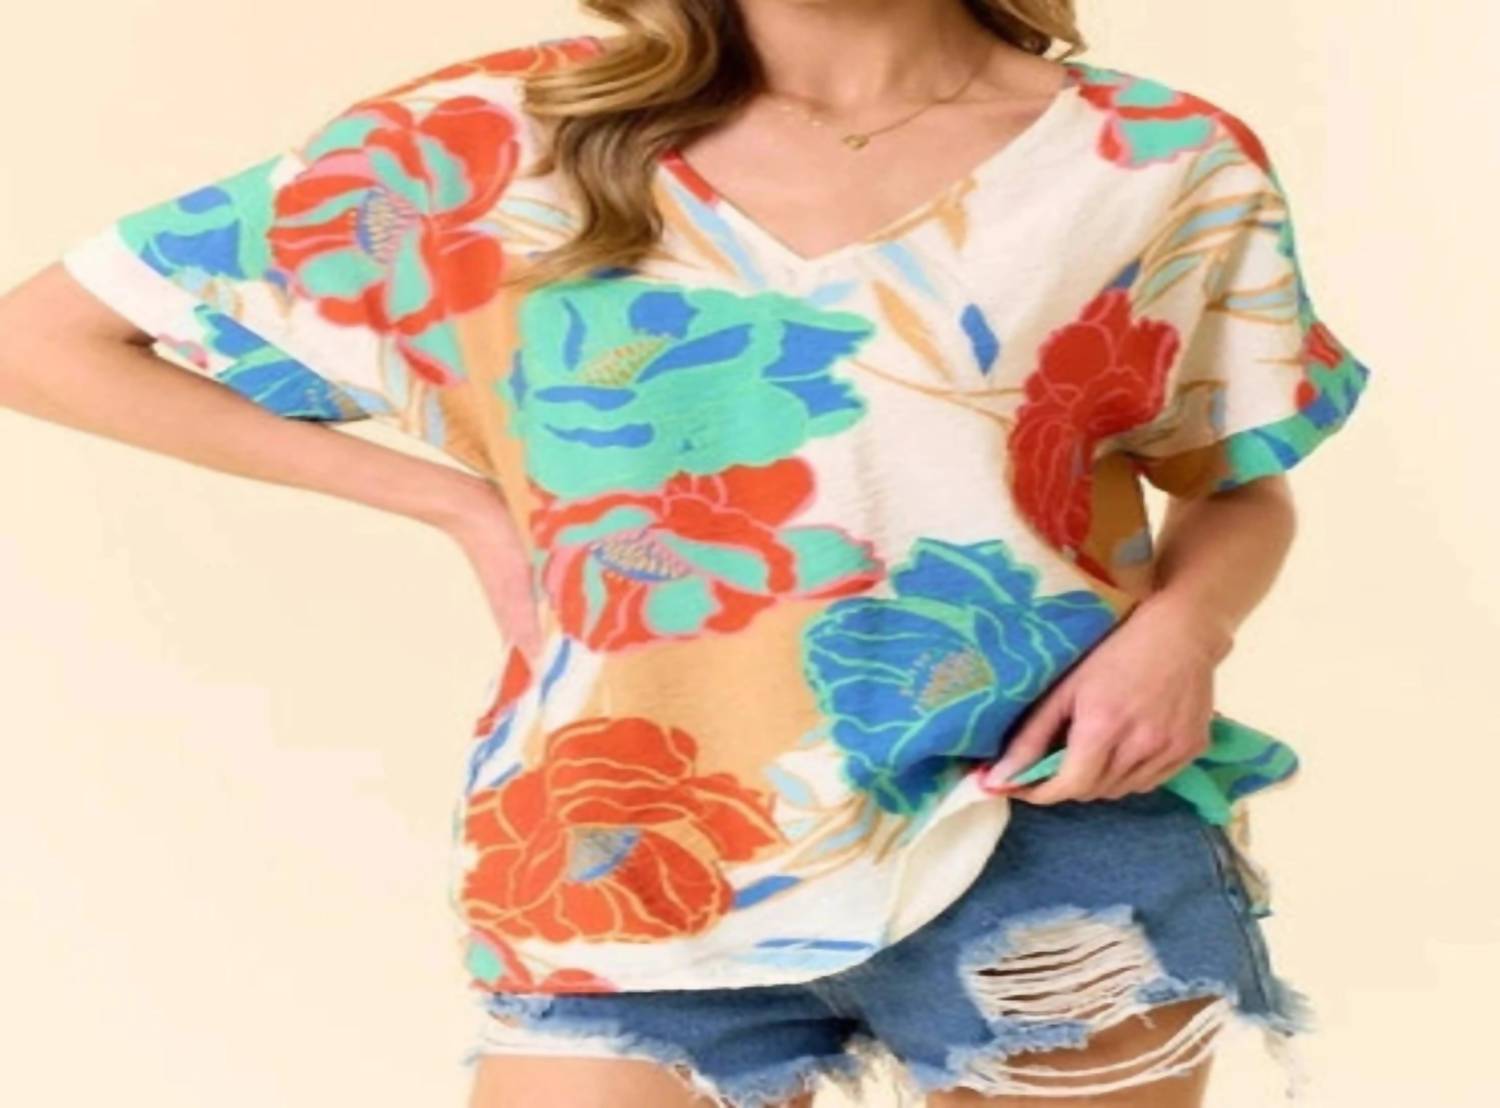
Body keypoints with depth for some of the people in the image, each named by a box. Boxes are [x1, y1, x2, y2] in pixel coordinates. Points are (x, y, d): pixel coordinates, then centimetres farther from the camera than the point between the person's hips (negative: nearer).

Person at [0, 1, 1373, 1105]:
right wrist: (464, 503, -4)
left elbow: (1244, 490, 13)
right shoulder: (489, 145, -3)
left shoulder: (1164, 162, 0)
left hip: (1058, 854, 1)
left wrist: (1184, 624, -11)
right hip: (635, 868, 0)